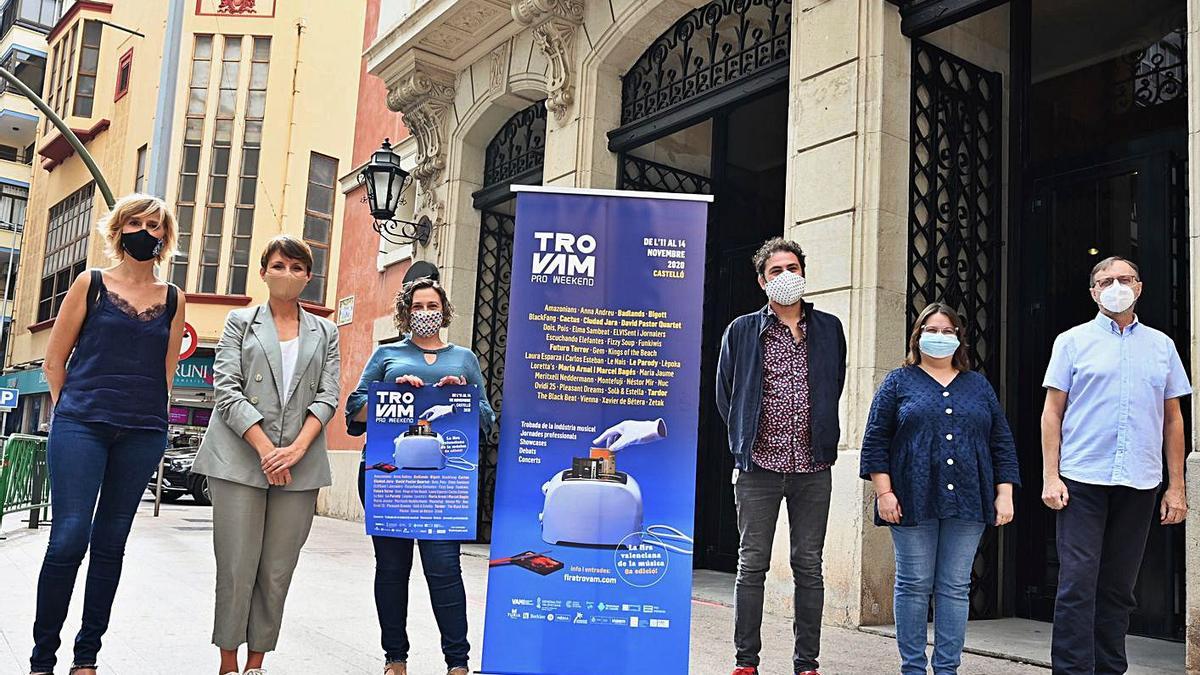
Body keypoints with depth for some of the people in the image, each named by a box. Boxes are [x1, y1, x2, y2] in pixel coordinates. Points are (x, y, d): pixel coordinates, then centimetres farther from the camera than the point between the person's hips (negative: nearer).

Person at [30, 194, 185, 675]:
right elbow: (55, 359, 7)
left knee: (110, 543, 7)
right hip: (82, 427, -2)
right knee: (69, 539, -8)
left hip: (142, 433, 2)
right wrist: (72, 411, 6)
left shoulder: (173, 299, 10)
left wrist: (142, 414, 9)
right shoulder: (91, 284, 5)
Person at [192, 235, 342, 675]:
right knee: (236, 567, -2)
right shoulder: (240, 322, 10)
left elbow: (327, 396, 5)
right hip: (240, 458, -1)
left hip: (300, 464, 2)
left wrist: (297, 448, -11)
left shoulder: (325, 333, 15)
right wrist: (265, 448, -12)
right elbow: (227, 390, 0)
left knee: (278, 570, 3)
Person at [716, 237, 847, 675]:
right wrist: (745, 441, 8)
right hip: (759, 466, -1)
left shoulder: (829, 329, 9)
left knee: (809, 566, 6)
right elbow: (726, 395, 10)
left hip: (813, 468, 2)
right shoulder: (742, 331, 4)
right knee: (752, 565, 2)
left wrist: (821, 436, 14)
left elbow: (835, 387, 18)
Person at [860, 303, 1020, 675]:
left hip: (966, 503, 3)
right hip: (913, 501, -2)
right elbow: (876, 440, 1)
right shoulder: (899, 382, 7)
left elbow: (1002, 443, 13)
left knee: (955, 588, 5)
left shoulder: (979, 386, 16)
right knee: (914, 585, 2)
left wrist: (1004, 494, 5)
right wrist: (884, 491, -8)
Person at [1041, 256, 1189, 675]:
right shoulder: (1073, 341, 5)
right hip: (1082, 481, -3)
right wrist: (1051, 476, -6)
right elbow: (1053, 412, 2)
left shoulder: (1161, 345, 13)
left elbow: (1173, 419, 14)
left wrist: (1177, 486, 8)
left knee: (1118, 588, 10)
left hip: (1140, 483, 3)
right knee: (1077, 584, -6)